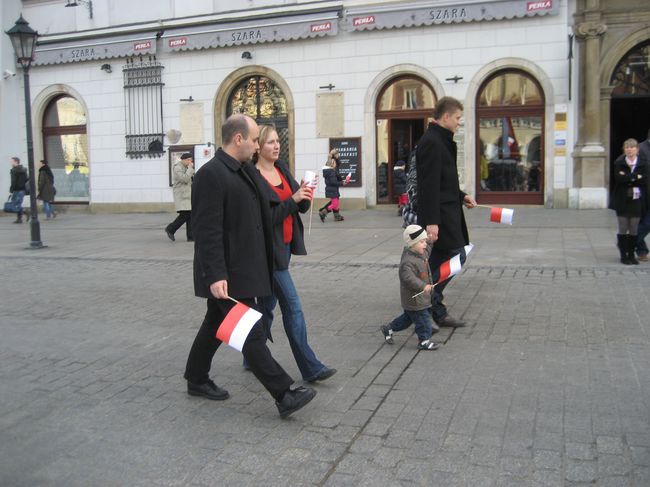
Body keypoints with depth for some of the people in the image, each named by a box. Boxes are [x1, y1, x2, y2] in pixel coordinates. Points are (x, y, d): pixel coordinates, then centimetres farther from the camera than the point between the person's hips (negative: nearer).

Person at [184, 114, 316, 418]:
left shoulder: (245, 170, 11)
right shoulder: (210, 175, -18)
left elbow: (262, 213, 18)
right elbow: (207, 231, -22)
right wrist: (215, 275, -25)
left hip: (240, 268, 10)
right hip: (227, 275, -10)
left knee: (216, 326, 21)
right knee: (251, 335, -4)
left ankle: (197, 380, 37)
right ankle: (283, 396, 0)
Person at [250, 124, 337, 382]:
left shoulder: (282, 169, 9)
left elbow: (302, 207, 9)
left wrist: (305, 197, -12)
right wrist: (292, 200, -24)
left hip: (284, 246, 8)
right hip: (269, 249, -8)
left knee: (267, 305, 16)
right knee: (292, 306, -6)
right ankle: (310, 367, 1)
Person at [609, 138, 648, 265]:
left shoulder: (643, 164, 2)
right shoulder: (619, 163, 0)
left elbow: (644, 181, -10)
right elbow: (618, 178, -15)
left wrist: (627, 178, -13)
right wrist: (636, 177, -15)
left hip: (636, 201, 1)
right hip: (622, 201, -1)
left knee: (634, 229, 6)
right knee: (623, 229, 3)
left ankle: (631, 255, 15)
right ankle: (623, 255, 9)